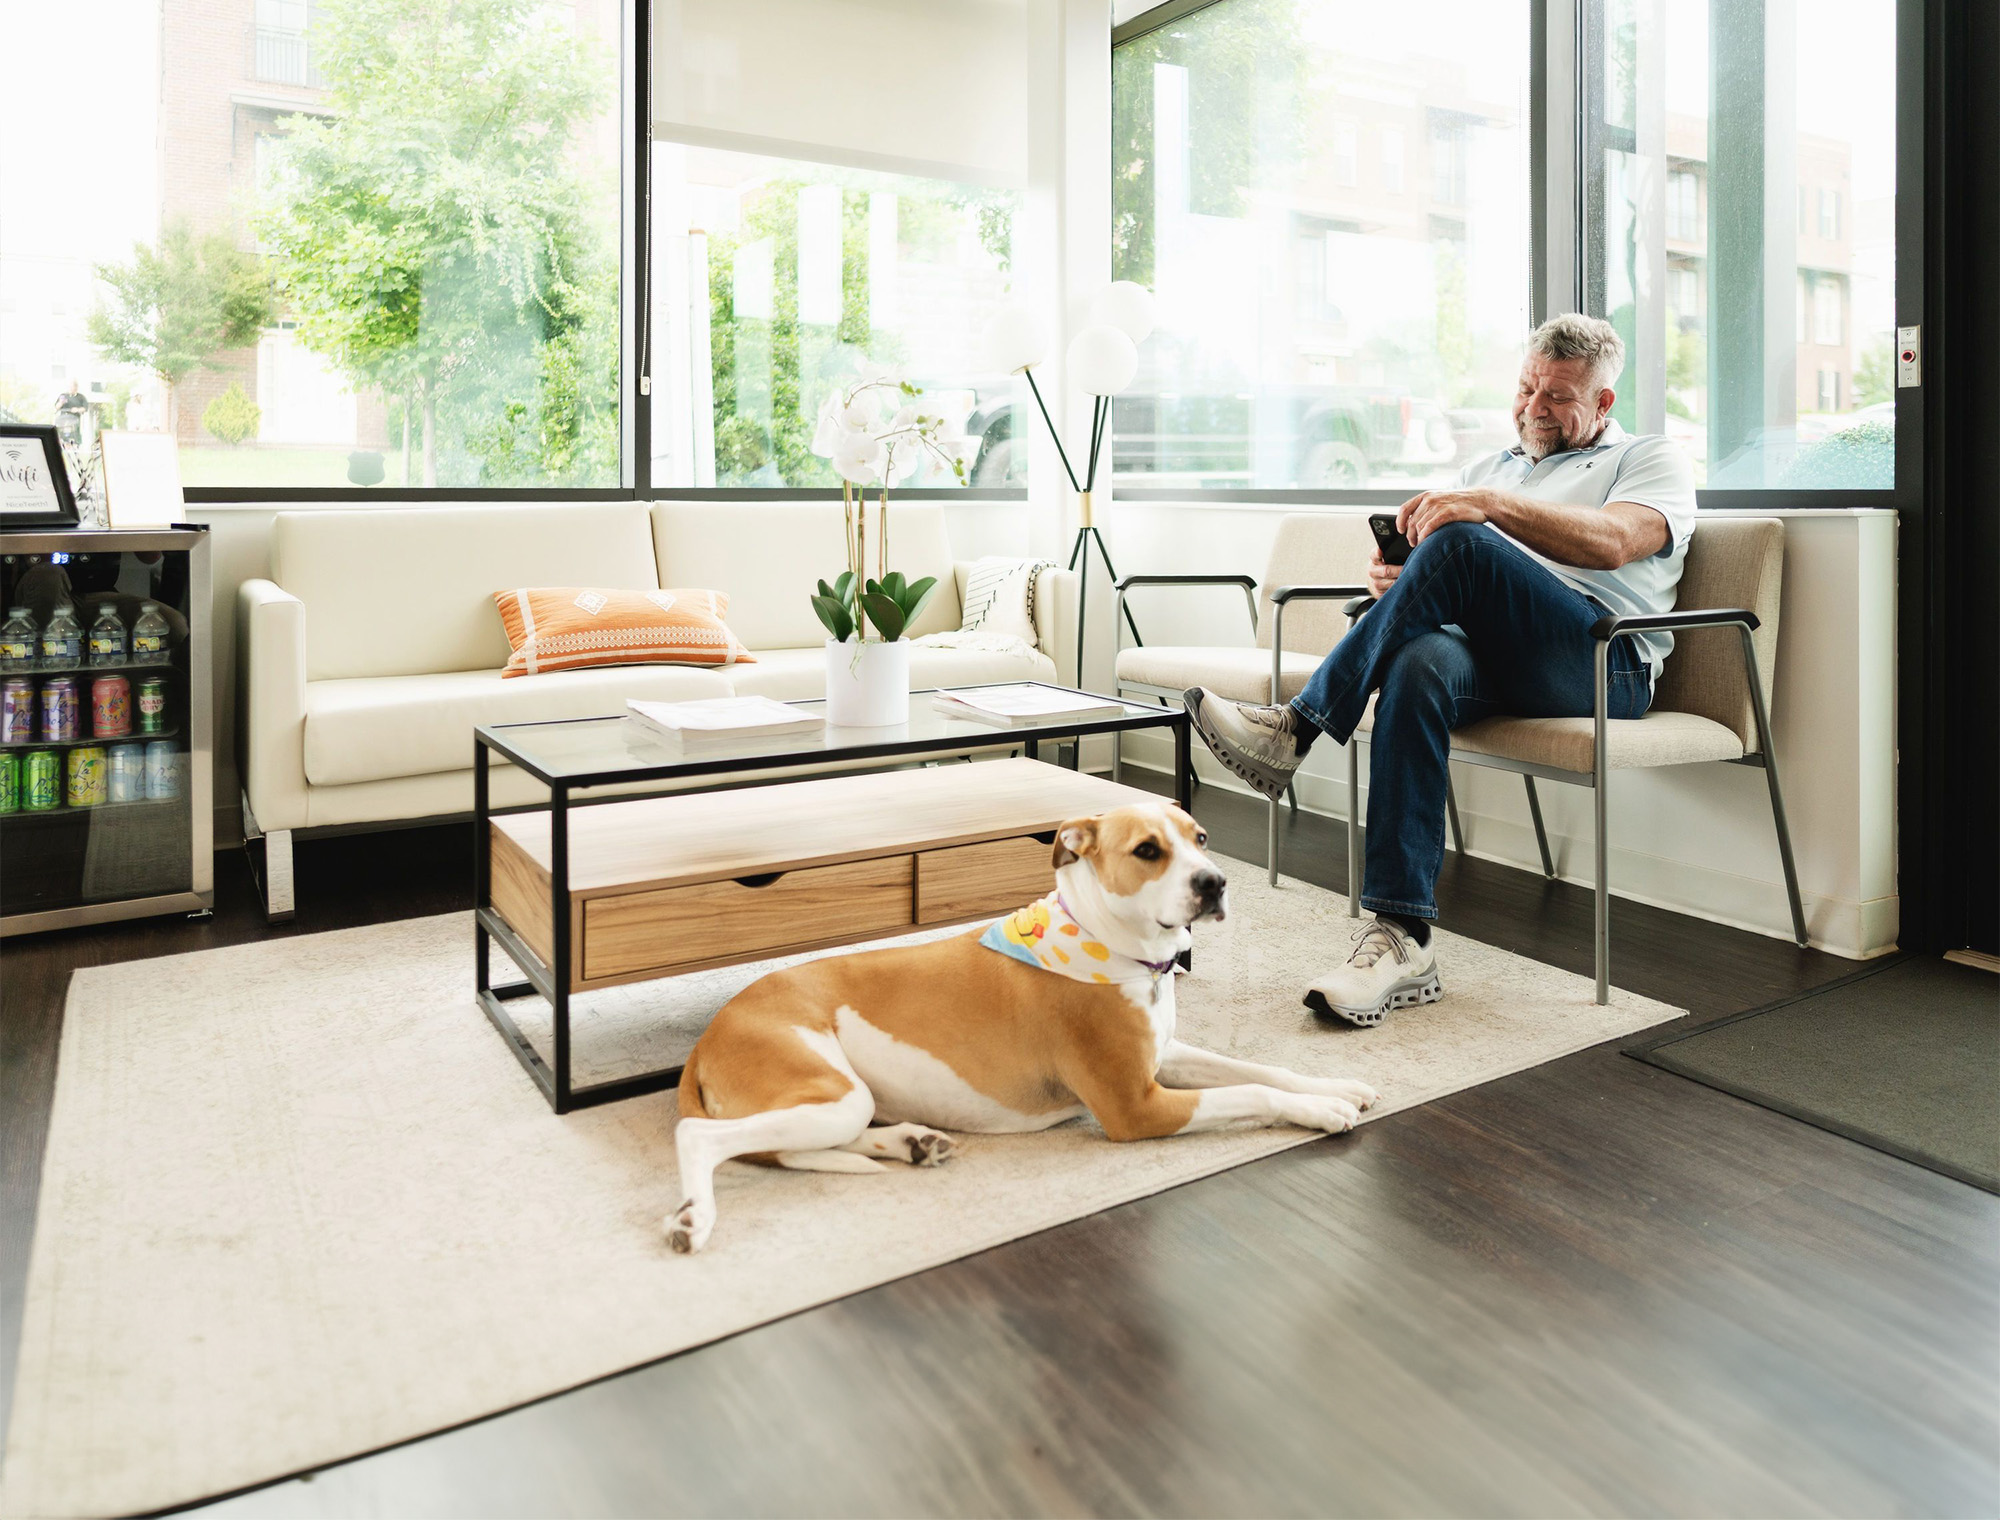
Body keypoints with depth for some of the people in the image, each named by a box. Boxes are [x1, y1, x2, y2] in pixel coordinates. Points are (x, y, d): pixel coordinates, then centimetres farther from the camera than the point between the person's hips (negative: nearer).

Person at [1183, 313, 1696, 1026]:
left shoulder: (1652, 459, 16)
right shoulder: (1489, 466, 32)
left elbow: (1612, 543, -8)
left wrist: (1490, 506, -20)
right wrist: (1396, 580, -2)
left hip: (1603, 662, -4)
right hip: (1487, 652, 4)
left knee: (1461, 543, -31)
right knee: (1419, 668, -36)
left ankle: (1295, 728, -28)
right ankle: (1403, 939, -39)